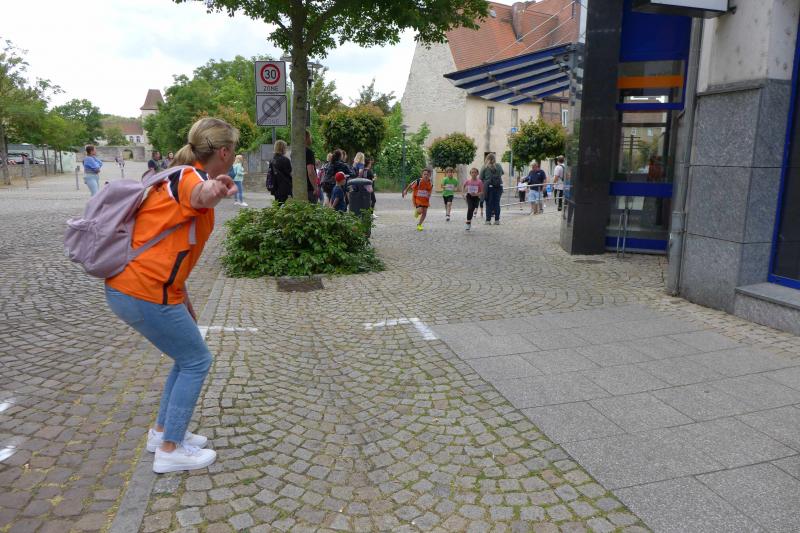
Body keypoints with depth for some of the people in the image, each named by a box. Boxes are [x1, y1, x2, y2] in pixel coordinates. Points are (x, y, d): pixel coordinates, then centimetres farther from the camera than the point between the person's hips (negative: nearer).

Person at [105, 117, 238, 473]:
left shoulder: (180, 176, 16)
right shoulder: (191, 176, -14)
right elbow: (199, 195, -44)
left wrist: (184, 300, 24)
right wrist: (213, 191, -68)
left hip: (125, 286, 10)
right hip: (146, 293, -10)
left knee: (188, 357, 20)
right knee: (197, 361, 5)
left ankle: (162, 432, 33)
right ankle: (170, 451, 16)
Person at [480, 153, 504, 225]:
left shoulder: (485, 167, -5)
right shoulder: (499, 166, 3)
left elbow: (481, 178, -3)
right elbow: (502, 174, 20)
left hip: (488, 187, -2)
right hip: (498, 186, 2)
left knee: (489, 203, 4)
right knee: (497, 203, 8)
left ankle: (488, 220, 2)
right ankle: (497, 220, 7)